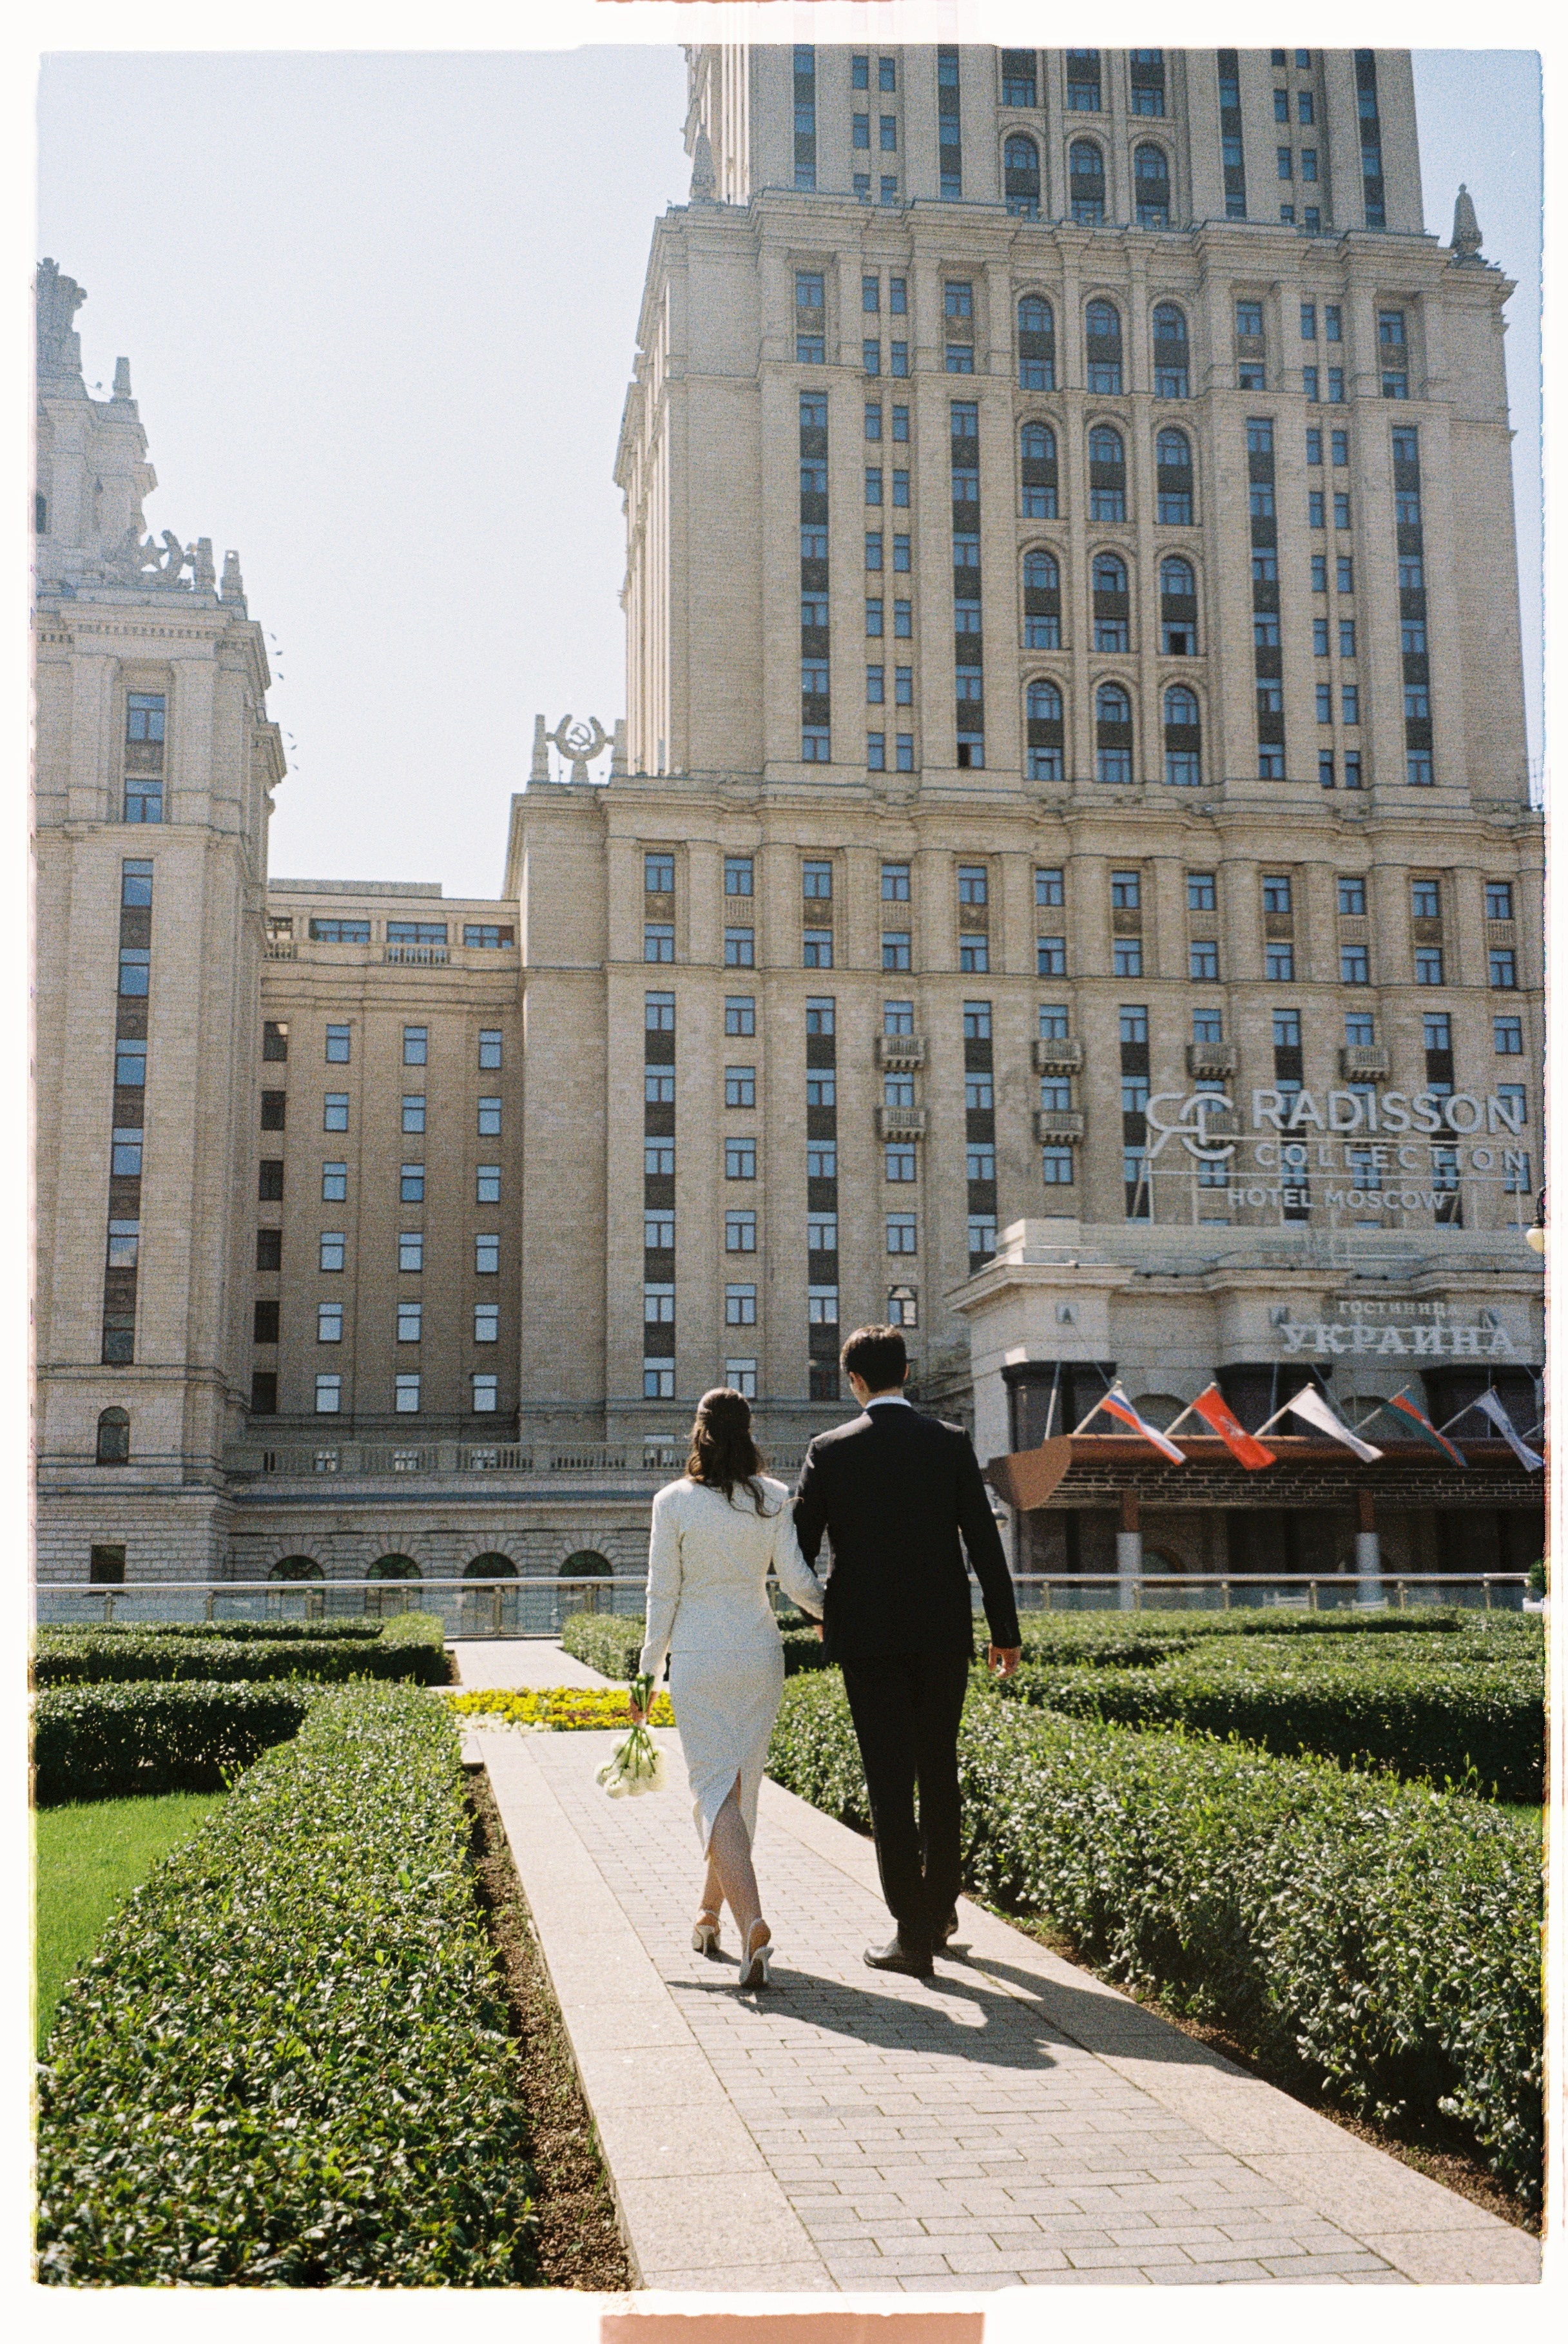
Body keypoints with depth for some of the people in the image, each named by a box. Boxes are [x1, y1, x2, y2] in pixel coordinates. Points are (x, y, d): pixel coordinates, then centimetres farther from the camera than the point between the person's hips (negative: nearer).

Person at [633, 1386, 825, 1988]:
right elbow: (797, 1580, -4)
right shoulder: (774, 1499, -2)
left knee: (716, 1788, -3)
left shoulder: (674, 1502, -7)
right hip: (760, 1656, 3)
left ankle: (752, 1922, -21)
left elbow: (662, 1595, -4)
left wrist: (647, 1673, 5)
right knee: (742, 1787, 15)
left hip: (698, 1660, -3)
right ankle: (710, 1915, 27)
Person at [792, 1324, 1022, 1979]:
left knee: (890, 1782, 1)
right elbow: (984, 1544, -2)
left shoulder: (829, 1451, -5)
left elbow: (799, 1545, -1)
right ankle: (940, 1906, 31)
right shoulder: (951, 1443, -2)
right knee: (939, 1772, 18)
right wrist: (1005, 1631, 5)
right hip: (943, 1636, 2)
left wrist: (817, 1611, 19)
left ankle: (914, 1932, 1)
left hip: (867, 1638, -2)